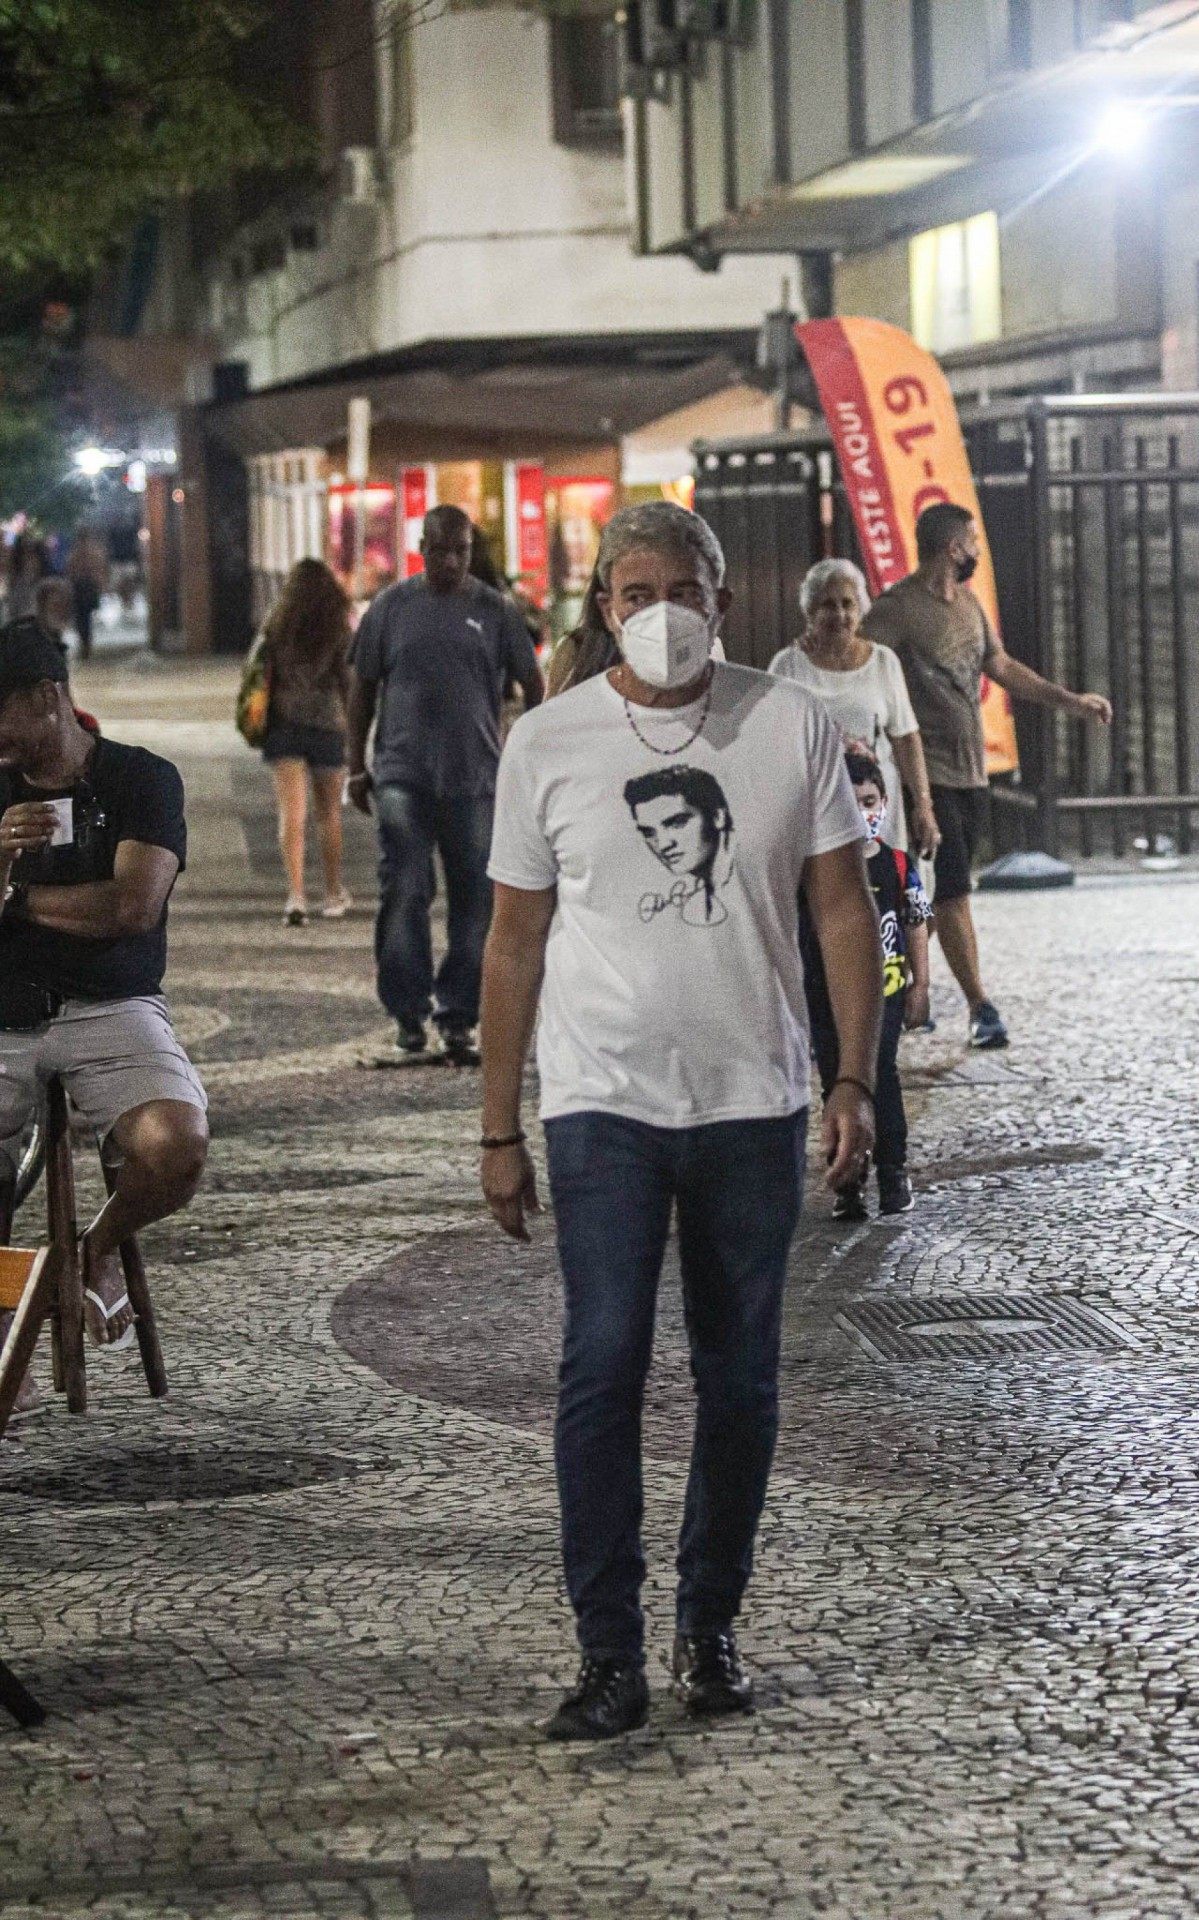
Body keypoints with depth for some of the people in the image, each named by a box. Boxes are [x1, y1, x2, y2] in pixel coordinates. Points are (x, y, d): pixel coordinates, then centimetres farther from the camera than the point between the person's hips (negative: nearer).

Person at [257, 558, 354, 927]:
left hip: (283, 725, 1)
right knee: (328, 813, 14)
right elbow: (347, 682, -5)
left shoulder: (276, 626, 2)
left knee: (291, 813, -3)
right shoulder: (338, 628, -4)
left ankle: (296, 894, -19)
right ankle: (334, 895, 24)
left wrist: (260, 723, 13)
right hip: (326, 723, -1)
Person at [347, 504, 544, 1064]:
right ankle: (408, 1011, 6)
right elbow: (363, 688, 11)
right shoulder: (391, 608, 6)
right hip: (403, 779, 0)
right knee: (404, 896, -3)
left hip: (475, 780, 0)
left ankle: (457, 1017, 10)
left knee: (475, 901, 2)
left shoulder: (495, 611, 5)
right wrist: (357, 766, 8)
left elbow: (532, 684, 10)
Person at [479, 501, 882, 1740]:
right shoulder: (547, 742, 2)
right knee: (603, 1367, -10)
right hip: (603, 1102, -1)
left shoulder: (791, 727, 2)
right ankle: (609, 1654, -5)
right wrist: (498, 1133, 4)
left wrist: (855, 1079, -4)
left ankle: (711, 1629, 21)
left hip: (752, 1102, 1)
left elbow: (843, 908, 6)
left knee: (739, 1378, 8)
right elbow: (515, 942, 6)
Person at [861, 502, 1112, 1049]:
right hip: (927, 773, -8)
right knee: (952, 890, -9)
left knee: (943, 892, 11)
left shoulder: (968, 604, 13)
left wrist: (1068, 700, 26)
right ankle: (980, 1005, -5)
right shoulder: (896, 610, -15)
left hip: (970, 772, 8)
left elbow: (1001, 666, 26)